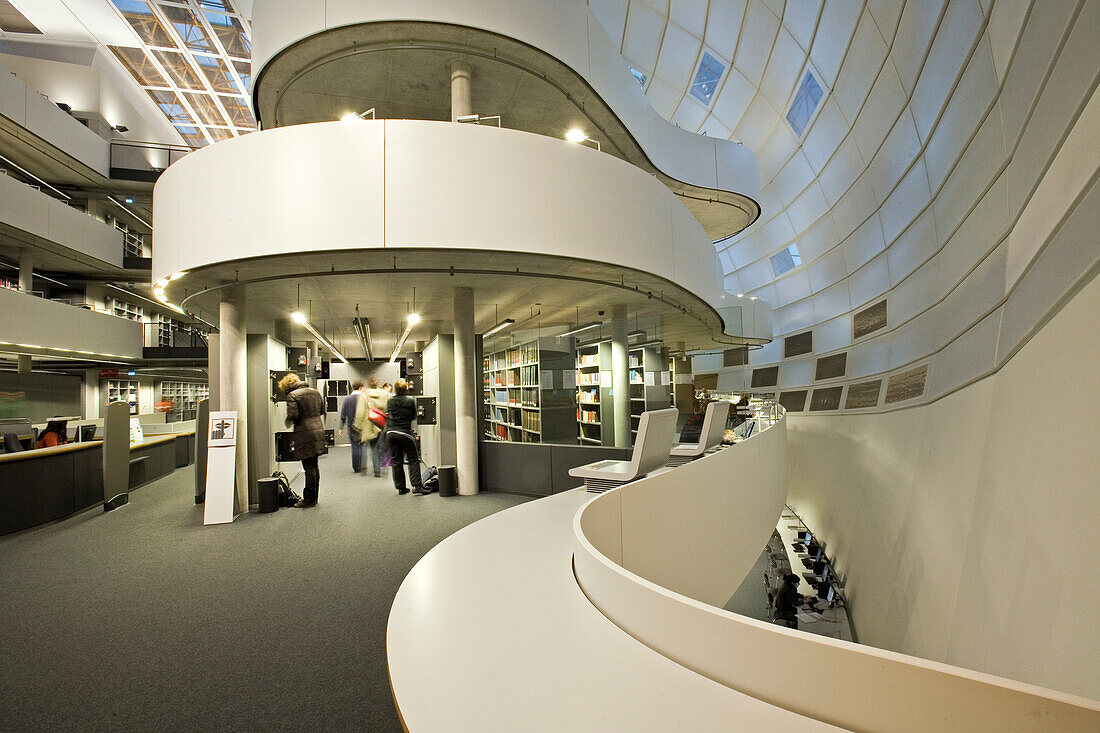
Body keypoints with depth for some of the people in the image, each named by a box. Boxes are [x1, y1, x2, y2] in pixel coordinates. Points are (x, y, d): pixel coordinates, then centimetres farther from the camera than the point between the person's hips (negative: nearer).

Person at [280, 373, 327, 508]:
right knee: (314, 465, 14)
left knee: (309, 467, -2)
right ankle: (314, 497, 22)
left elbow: (292, 415, -18)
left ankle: (309, 499, 6)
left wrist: (288, 424, 2)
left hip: (305, 434, -7)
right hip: (318, 430, 7)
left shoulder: (292, 395, -9)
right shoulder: (315, 392, 12)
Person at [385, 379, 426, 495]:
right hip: (405, 433, -4)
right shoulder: (411, 400, -6)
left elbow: (387, 415, 16)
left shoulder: (390, 401, 4)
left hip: (391, 433, 4)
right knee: (413, 460, 4)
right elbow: (414, 417, 5)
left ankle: (400, 487, 17)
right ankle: (416, 486, -2)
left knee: (396, 461, 10)